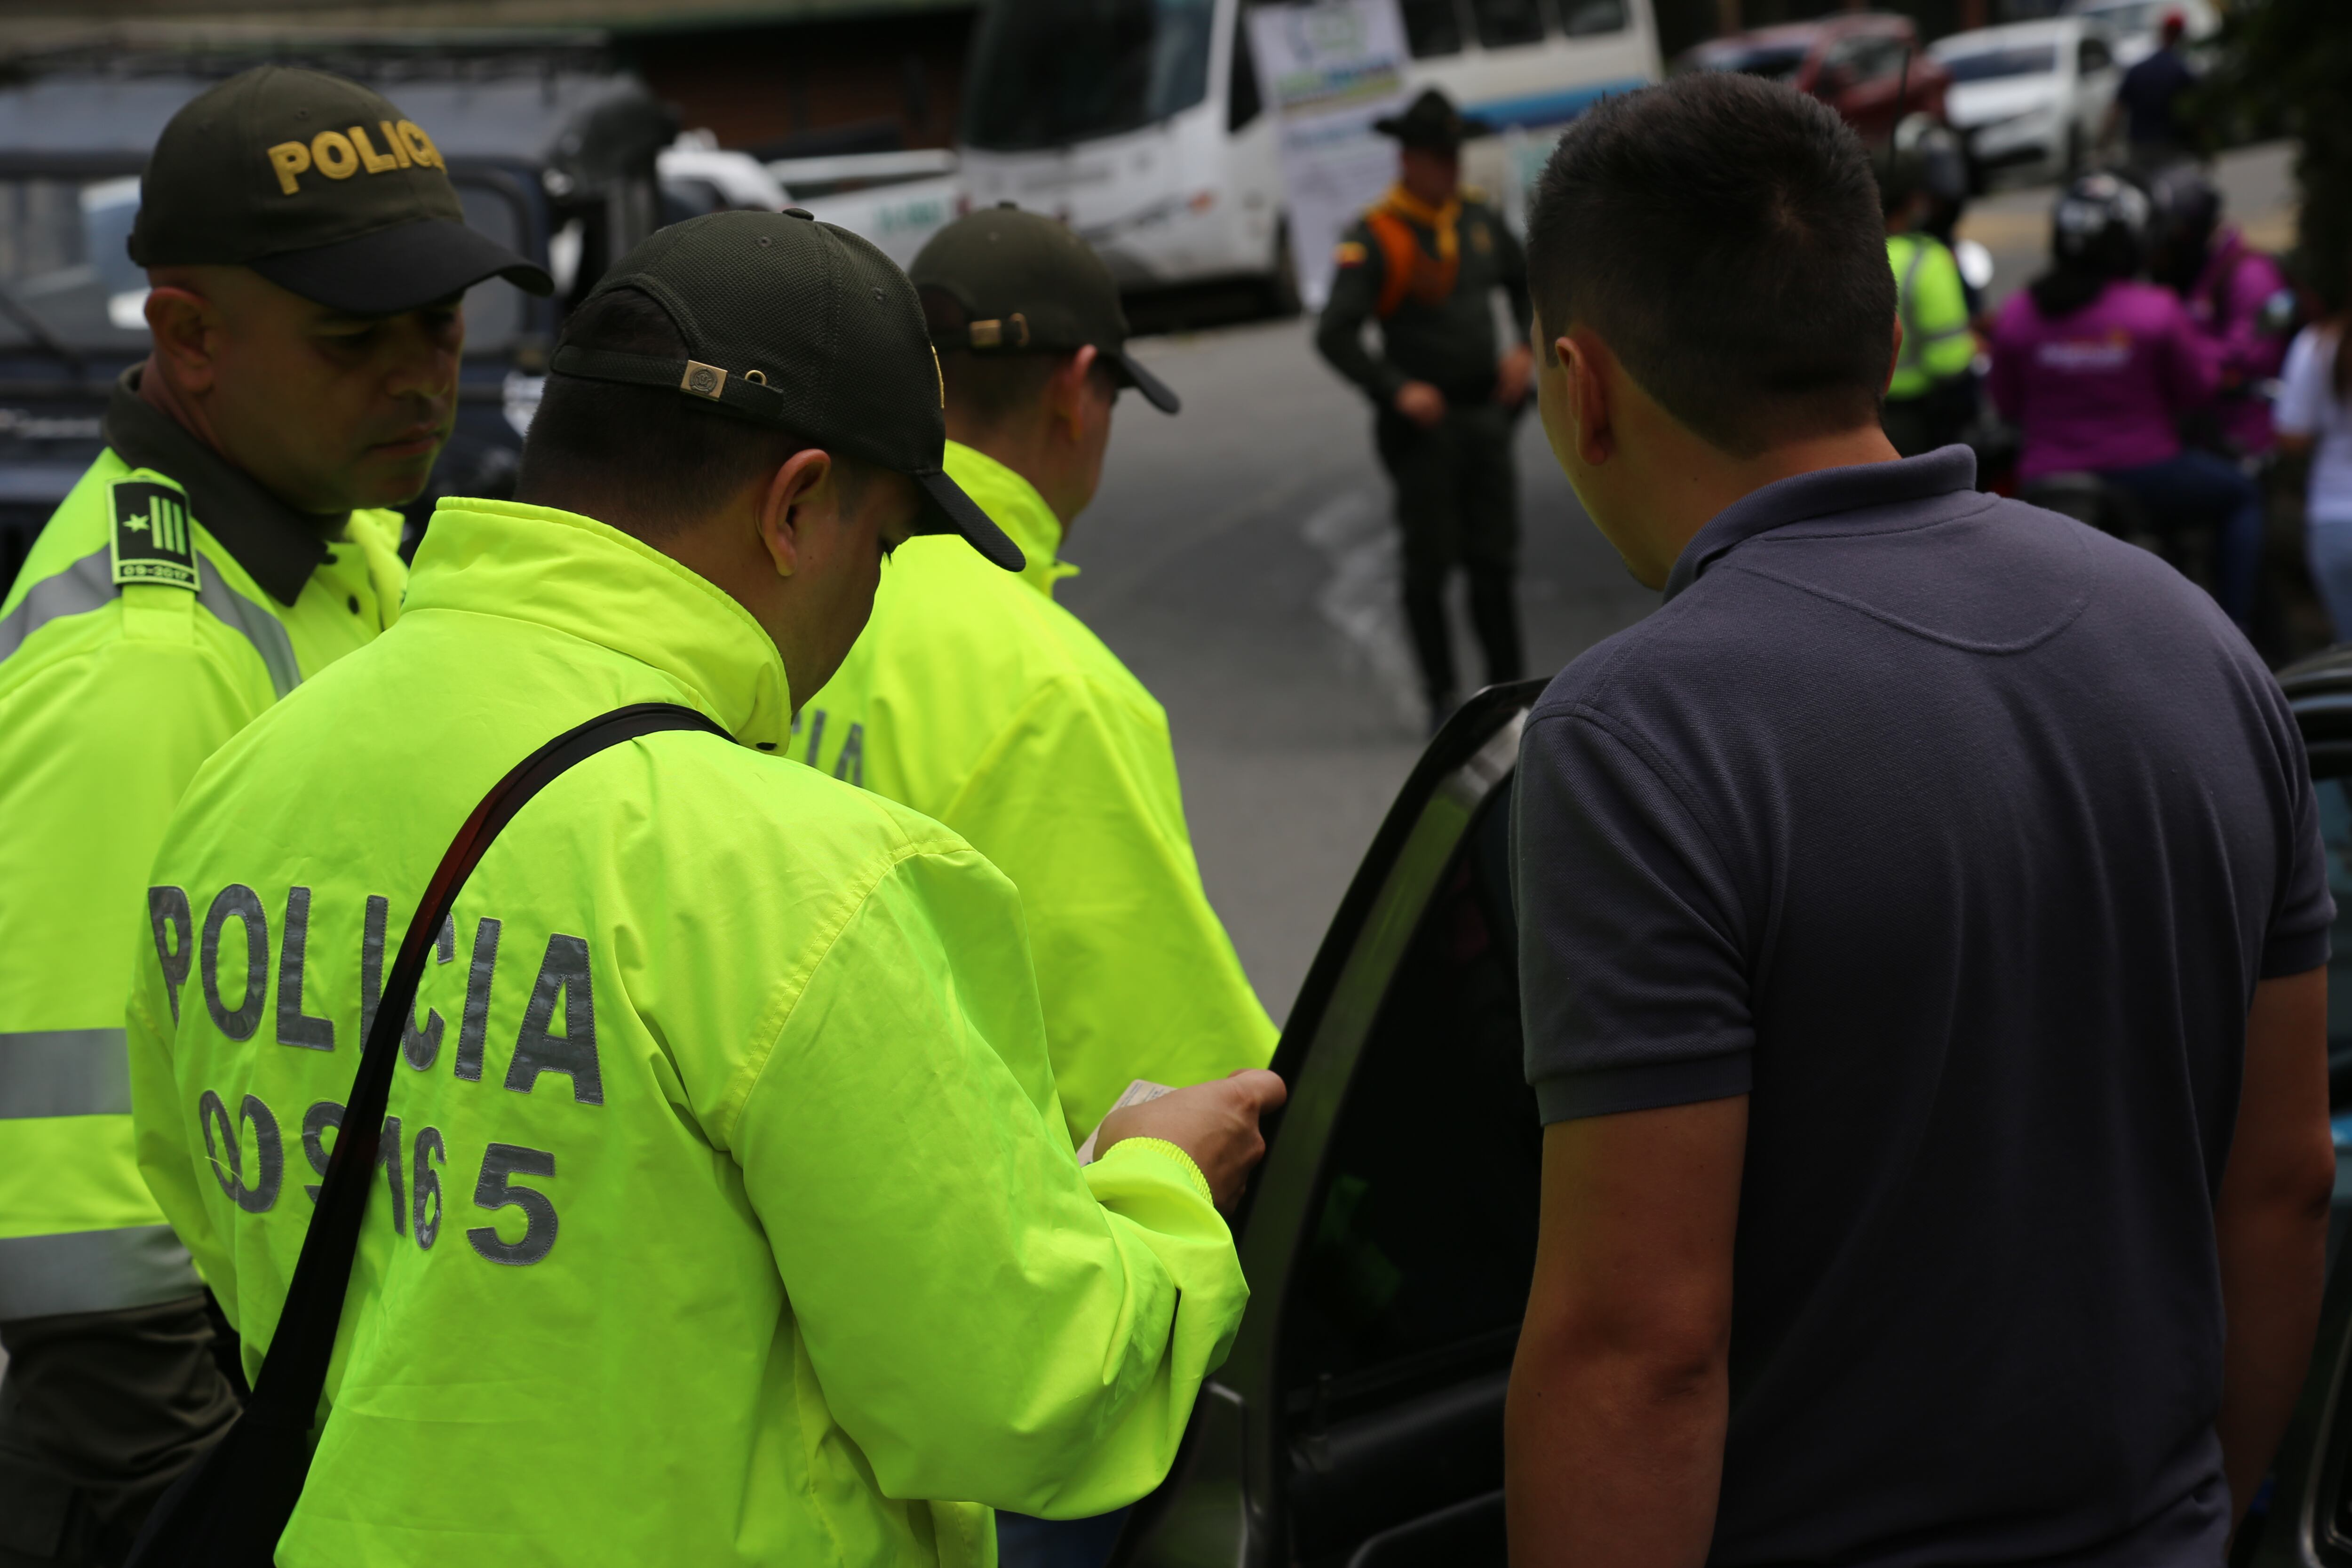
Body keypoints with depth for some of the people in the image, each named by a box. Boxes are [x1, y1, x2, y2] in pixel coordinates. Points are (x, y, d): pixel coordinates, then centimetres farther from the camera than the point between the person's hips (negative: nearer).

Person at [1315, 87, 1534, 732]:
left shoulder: (1478, 218, 7)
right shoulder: (1374, 237, -11)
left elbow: (1524, 282, 23)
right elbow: (1335, 334, -17)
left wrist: (1524, 347, 6)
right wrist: (1396, 390, -25)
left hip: (1487, 415, 5)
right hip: (1422, 424, -5)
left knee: (1494, 560, 7)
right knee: (1429, 564, 1)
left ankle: (1509, 687, 17)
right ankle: (1442, 697, 11)